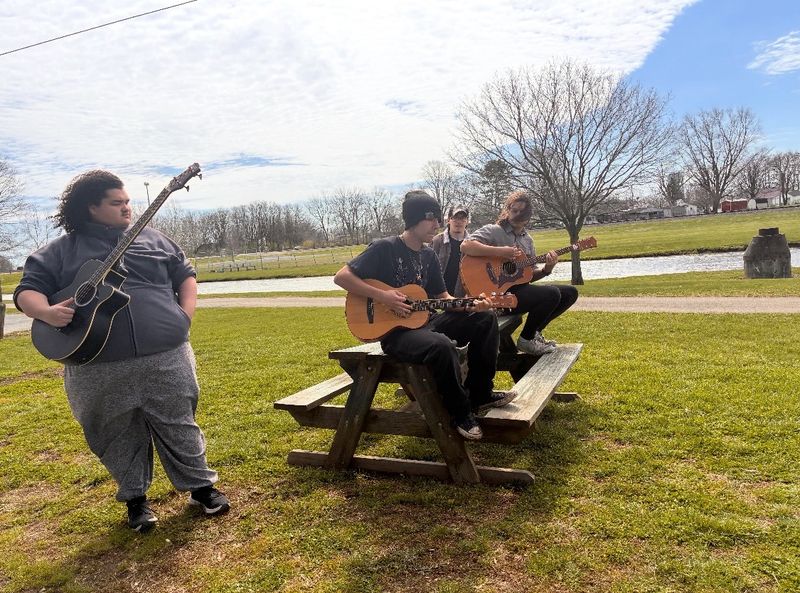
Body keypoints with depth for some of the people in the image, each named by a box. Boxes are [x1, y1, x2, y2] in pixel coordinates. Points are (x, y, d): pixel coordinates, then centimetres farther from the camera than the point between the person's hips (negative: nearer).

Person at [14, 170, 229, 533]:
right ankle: (135, 499, 33)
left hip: (166, 357, 1)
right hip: (100, 369, 0)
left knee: (179, 427, 9)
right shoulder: (60, 251, 6)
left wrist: (184, 315, 1)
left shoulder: (153, 239, 12)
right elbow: (27, 290, 4)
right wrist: (47, 312, -18)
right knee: (120, 437, 13)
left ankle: (202, 487, 26)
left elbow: (185, 275, 16)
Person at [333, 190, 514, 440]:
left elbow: (442, 297, 14)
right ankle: (461, 412, -12)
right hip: (394, 330, -8)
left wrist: (469, 306, -5)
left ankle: (480, 394, 3)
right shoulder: (385, 248, -11)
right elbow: (341, 276, -14)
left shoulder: (428, 256, 11)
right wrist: (382, 296, -22)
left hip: (425, 321, 8)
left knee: (485, 319, -3)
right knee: (442, 345, -37)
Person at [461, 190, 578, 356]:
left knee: (571, 292, 7)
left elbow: (530, 275, 16)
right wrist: (500, 252, -27)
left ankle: (535, 332, 15)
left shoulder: (527, 239, 16)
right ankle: (526, 339, -5)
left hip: (521, 288, 9)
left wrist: (546, 269, -5)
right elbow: (465, 246, -24)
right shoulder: (493, 231, -6)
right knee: (552, 294, -26)